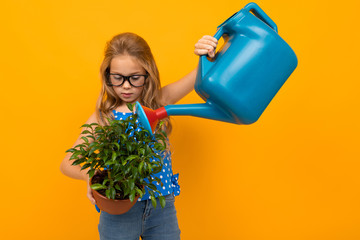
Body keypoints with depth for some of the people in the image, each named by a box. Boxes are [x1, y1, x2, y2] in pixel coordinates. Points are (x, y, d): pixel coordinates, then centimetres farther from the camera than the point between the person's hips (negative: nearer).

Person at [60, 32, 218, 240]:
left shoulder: (160, 101, -3)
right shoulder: (103, 117, -7)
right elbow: (67, 163, -5)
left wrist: (208, 54, -30)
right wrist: (90, 175, -26)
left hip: (163, 208, 2)